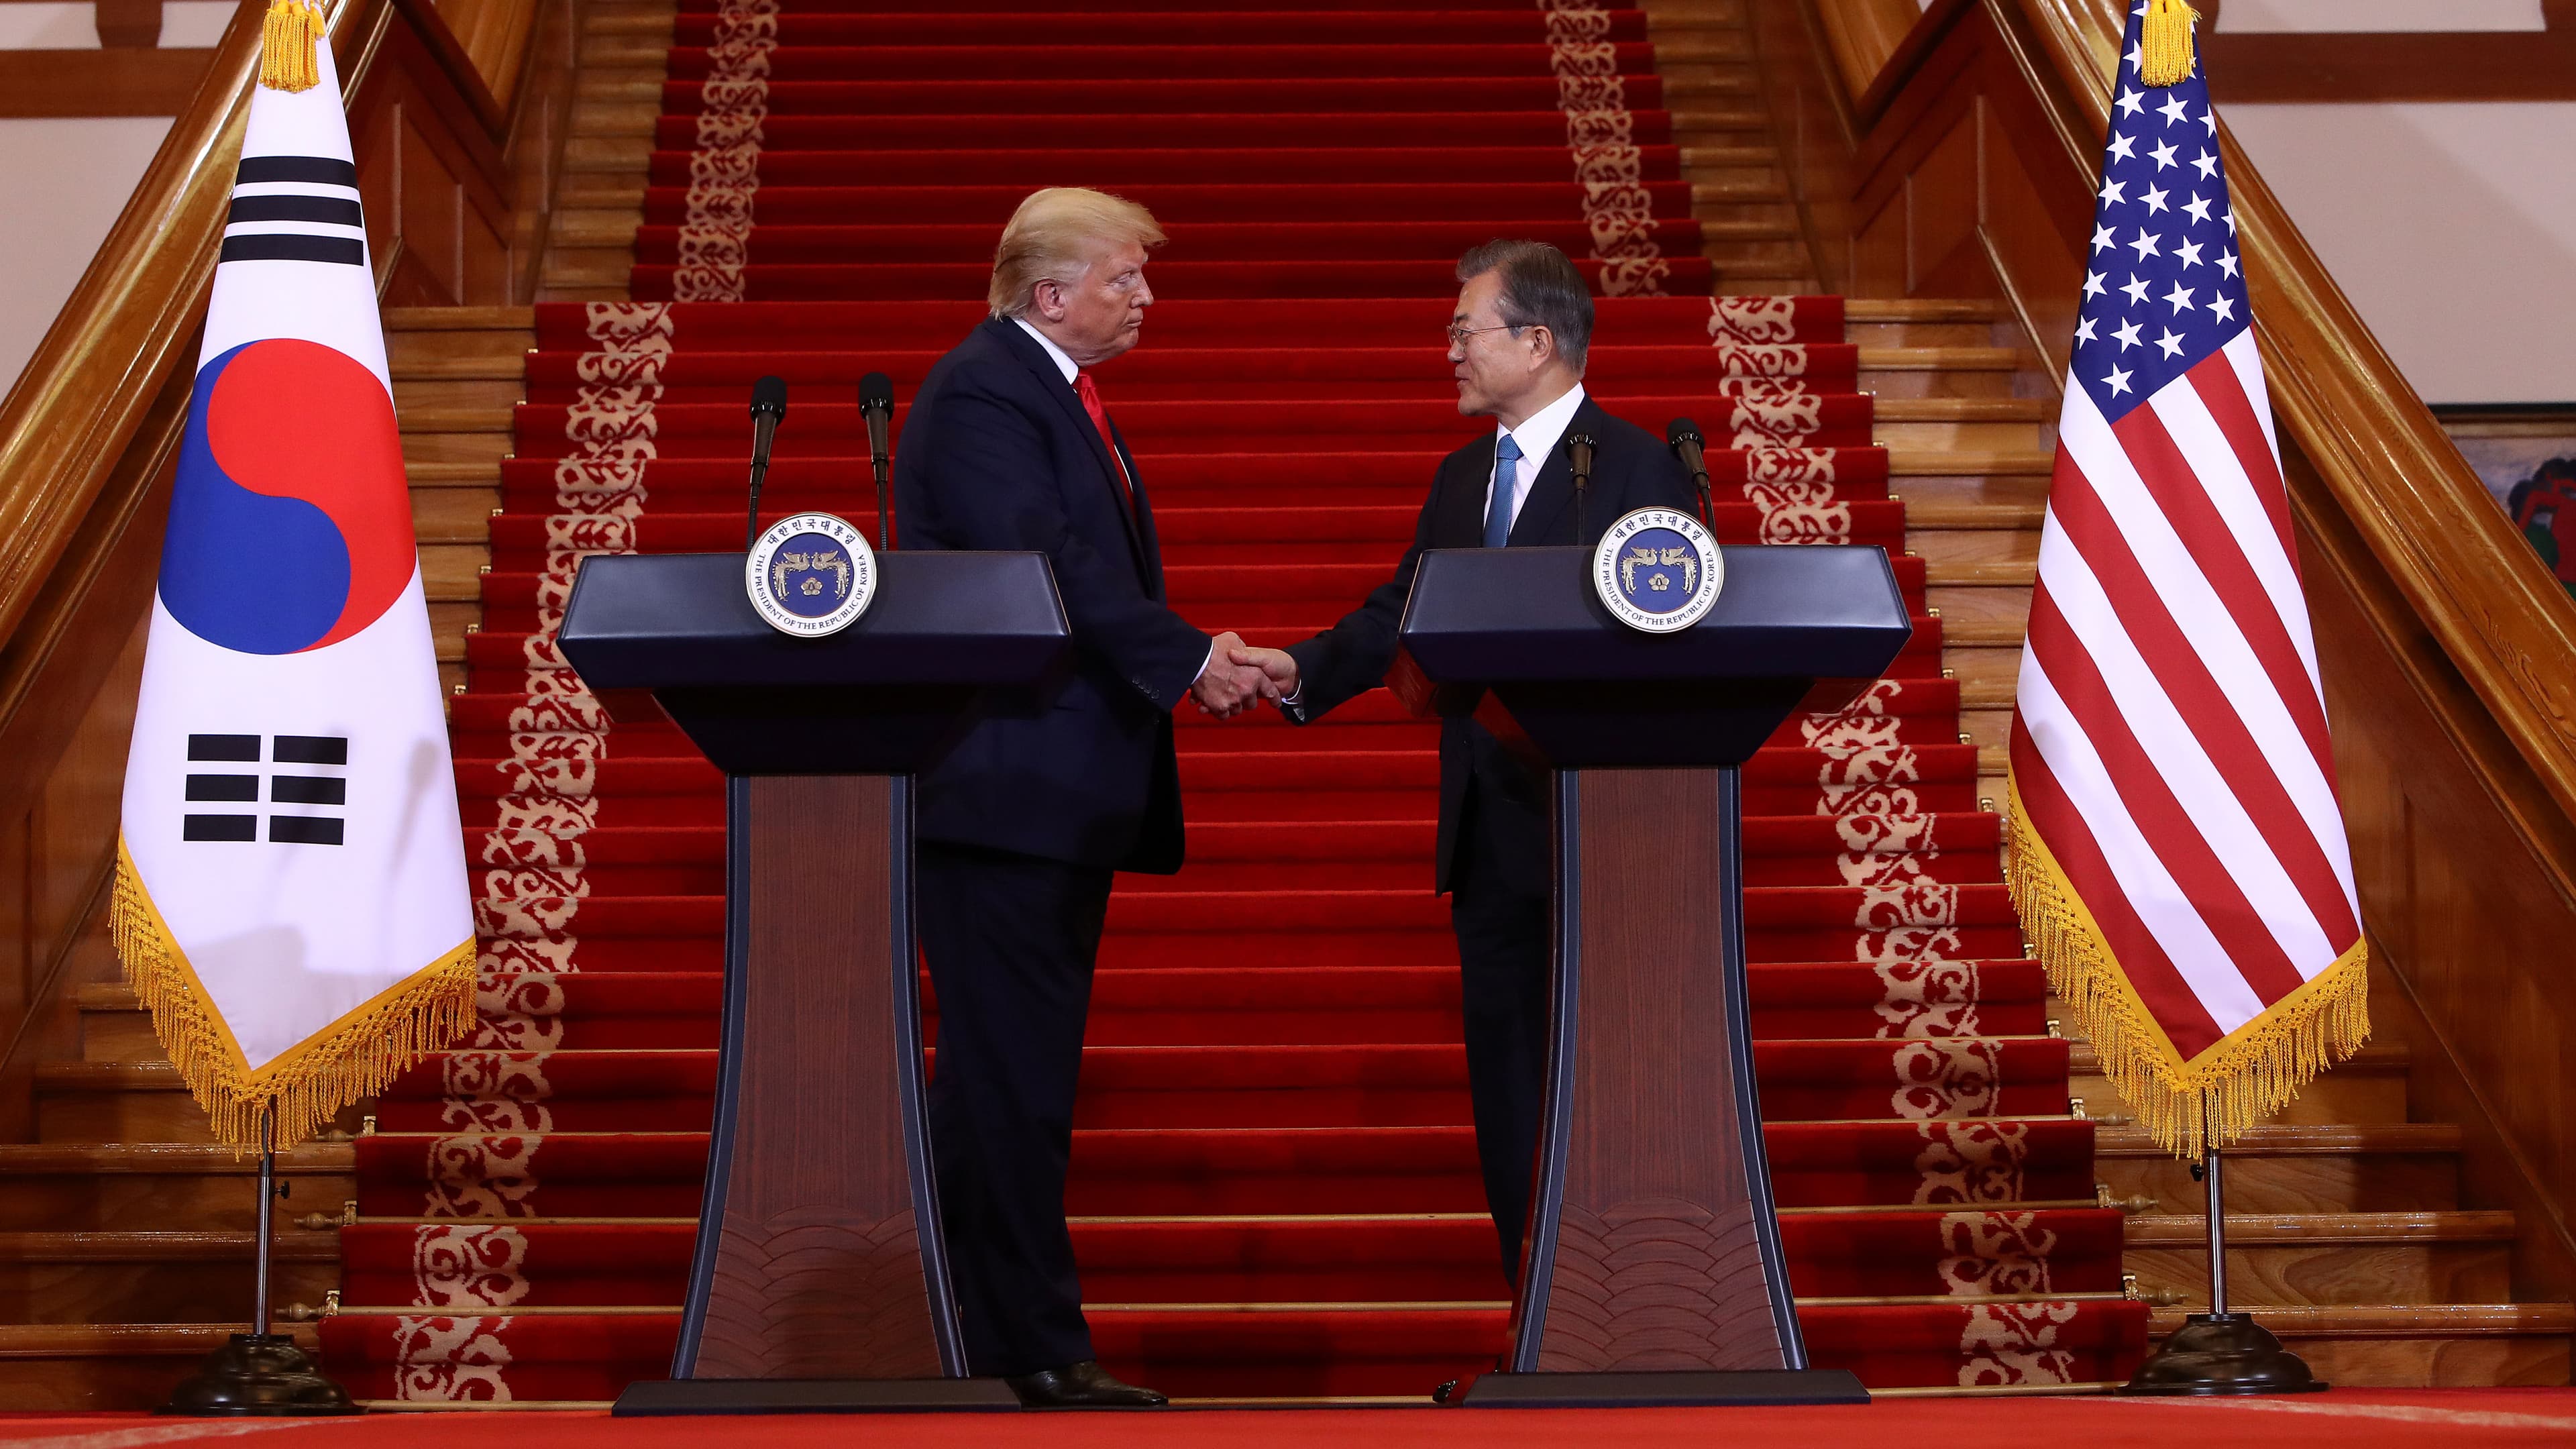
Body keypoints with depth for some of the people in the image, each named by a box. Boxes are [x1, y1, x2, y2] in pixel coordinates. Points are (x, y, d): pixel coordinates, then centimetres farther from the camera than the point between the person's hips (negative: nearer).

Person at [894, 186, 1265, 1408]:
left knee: (1016, 1075, 13)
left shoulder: (1057, 393, 19)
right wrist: (1186, 660, -17)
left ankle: (988, 1330, 21)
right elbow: (1052, 571, -22)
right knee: (1011, 1077, -5)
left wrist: (1187, 658, 5)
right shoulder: (982, 395, -13)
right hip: (1003, 792, -11)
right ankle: (1032, 1352, 0)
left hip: (1063, 796, 11)